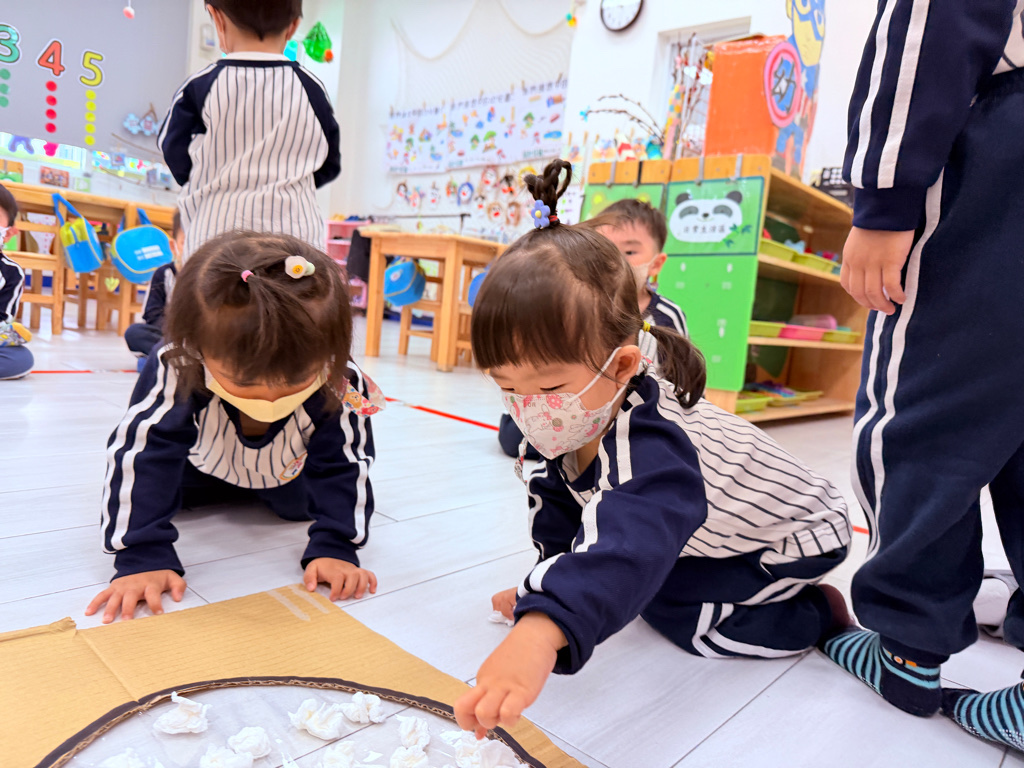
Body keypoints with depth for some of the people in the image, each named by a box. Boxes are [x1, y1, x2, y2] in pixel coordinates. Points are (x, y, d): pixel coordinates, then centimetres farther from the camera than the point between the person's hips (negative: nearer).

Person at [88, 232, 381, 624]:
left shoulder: (340, 387, -41)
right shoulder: (174, 374, -44)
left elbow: (342, 467, -30)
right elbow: (139, 456, -39)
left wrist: (334, 548, -38)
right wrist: (142, 558, -46)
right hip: (203, 463, 0)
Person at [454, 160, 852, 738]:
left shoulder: (650, 448, -45)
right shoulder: (576, 420, -17)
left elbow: (631, 543, -64)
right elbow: (561, 505, -1)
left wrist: (541, 631, -79)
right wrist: (546, 590, -2)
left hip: (795, 534, -7)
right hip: (709, 529, 8)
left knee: (674, 607, -18)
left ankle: (816, 615, 2)